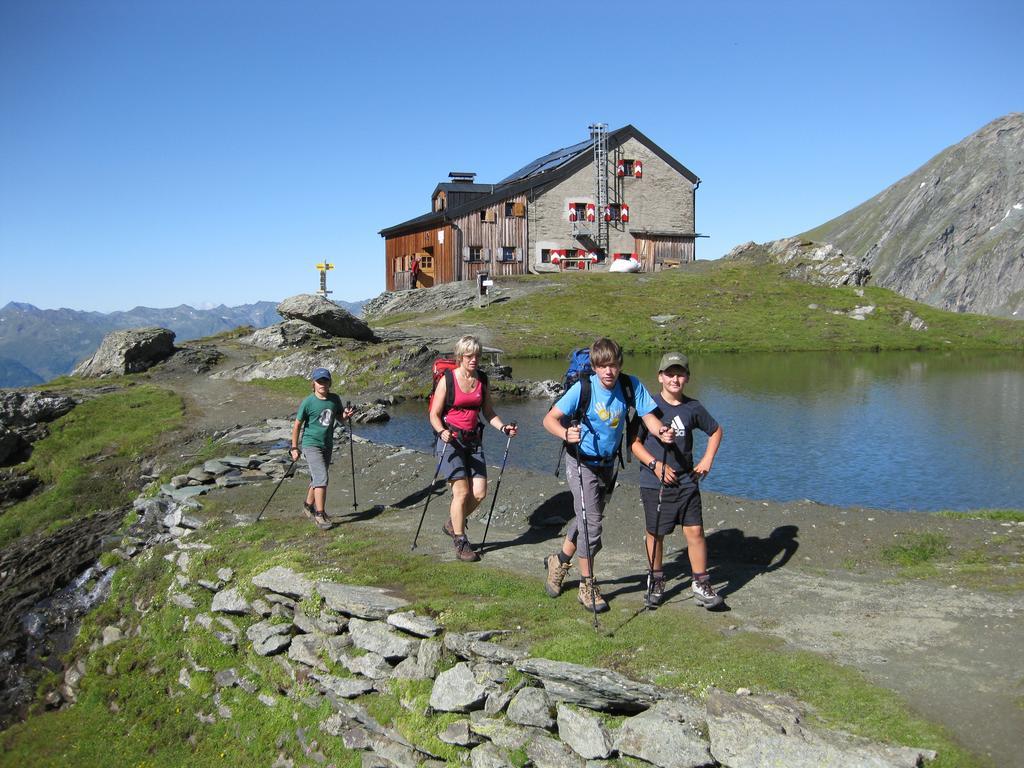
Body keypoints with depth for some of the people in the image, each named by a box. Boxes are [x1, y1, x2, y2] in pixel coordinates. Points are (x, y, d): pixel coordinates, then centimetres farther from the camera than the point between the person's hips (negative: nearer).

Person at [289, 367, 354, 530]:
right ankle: (320, 515, -8)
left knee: (317, 479, 17)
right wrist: (294, 448, -7)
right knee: (321, 479, -14)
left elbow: (340, 416, 17)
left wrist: (346, 415, -7)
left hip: (328, 445, 6)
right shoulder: (308, 402, -12)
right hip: (311, 445, -6)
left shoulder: (334, 399, 1)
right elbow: (297, 425, -6)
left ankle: (308, 505, 37)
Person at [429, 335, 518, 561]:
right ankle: (460, 543, 2)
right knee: (462, 491, -12)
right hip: (450, 440, -5)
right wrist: (442, 432, -25)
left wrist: (503, 427, -5)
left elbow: (489, 413, 12)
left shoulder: (482, 381, 7)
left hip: (473, 441, 5)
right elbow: (434, 415, -6)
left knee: (480, 492, -2)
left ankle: (453, 523, 25)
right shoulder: (447, 380, -7)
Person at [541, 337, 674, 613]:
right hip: (581, 462, -5)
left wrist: (662, 432, -34)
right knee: (591, 523, -8)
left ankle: (559, 561, 43)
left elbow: (648, 415, -12)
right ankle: (587, 586, 10)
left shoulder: (631, 385, -12)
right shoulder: (583, 388, -22)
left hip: (608, 463, 5)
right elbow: (550, 419, -23)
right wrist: (566, 433, -44)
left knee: (588, 518, 19)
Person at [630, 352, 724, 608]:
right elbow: (634, 442, -5)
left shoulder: (693, 407, 2)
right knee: (655, 534, 9)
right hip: (654, 483, -2)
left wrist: (708, 459, 6)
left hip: (686, 481, 2)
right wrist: (655, 465, -15)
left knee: (695, 531, -2)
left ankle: (701, 585, 11)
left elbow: (716, 430, 17)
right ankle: (655, 581, 28)